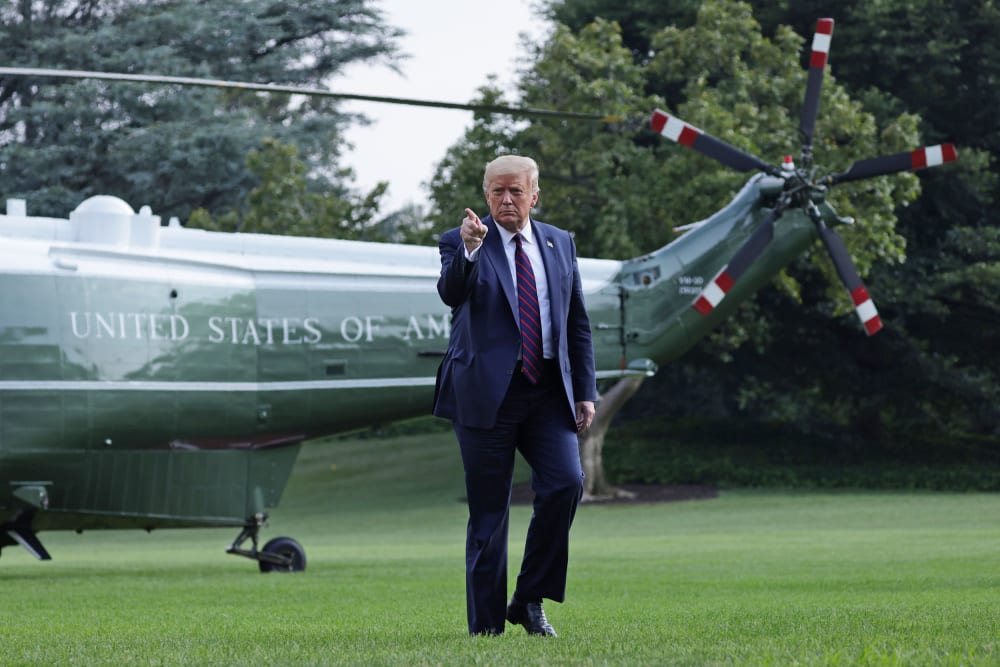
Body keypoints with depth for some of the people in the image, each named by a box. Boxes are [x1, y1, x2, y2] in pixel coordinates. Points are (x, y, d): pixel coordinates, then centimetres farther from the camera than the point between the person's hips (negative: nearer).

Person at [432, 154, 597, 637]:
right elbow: (451, 294, -20)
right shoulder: (461, 243, 0)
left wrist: (585, 392, 10)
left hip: (549, 393, 3)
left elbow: (578, 324, 17)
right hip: (488, 393, -3)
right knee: (489, 512, -1)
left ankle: (530, 600, 0)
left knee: (565, 483, -16)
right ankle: (486, 627, 6)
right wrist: (469, 250, -38)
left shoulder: (560, 244, 13)